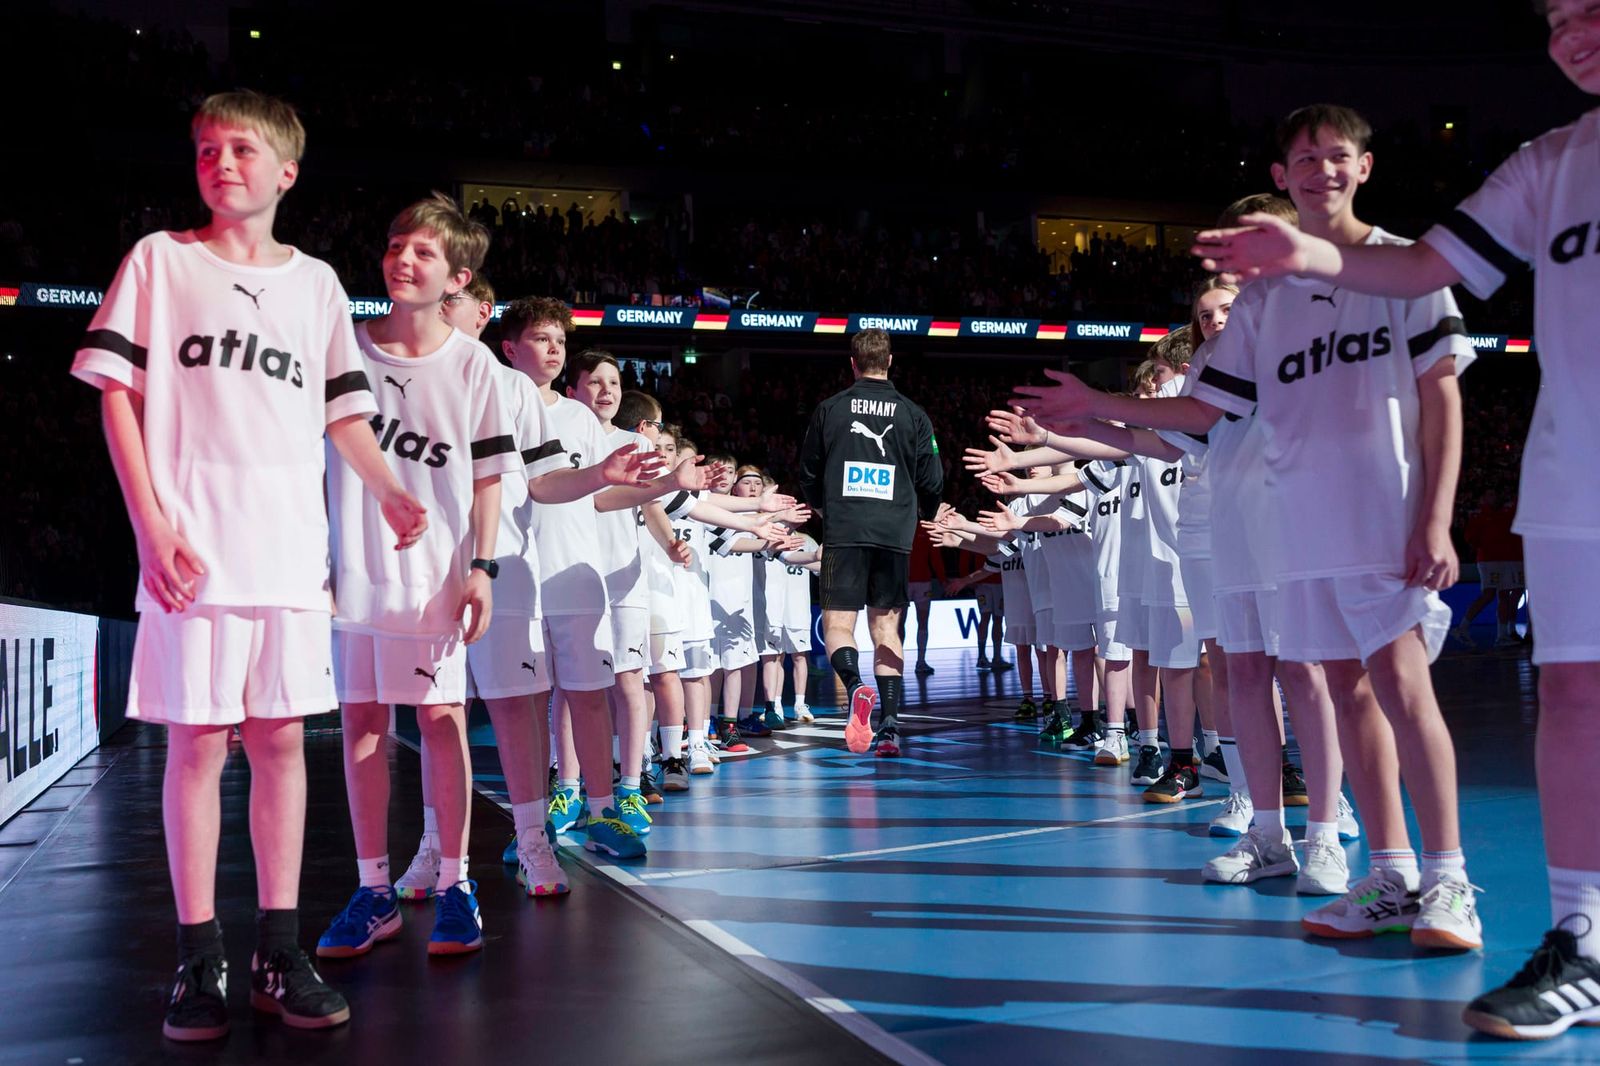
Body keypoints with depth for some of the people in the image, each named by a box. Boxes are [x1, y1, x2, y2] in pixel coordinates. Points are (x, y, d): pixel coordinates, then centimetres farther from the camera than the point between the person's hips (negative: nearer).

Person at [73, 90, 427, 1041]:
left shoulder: (316, 281, 15)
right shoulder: (159, 260, 7)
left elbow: (344, 410, 18)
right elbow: (118, 394, 2)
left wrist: (391, 493, 2)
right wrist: (153, 527, -8)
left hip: (292, 549, 3)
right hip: (193, 549, -2)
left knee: (282, 738, 4)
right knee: (197, 741, -1)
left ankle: (279, 953, 12)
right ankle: (200, 960, 9)